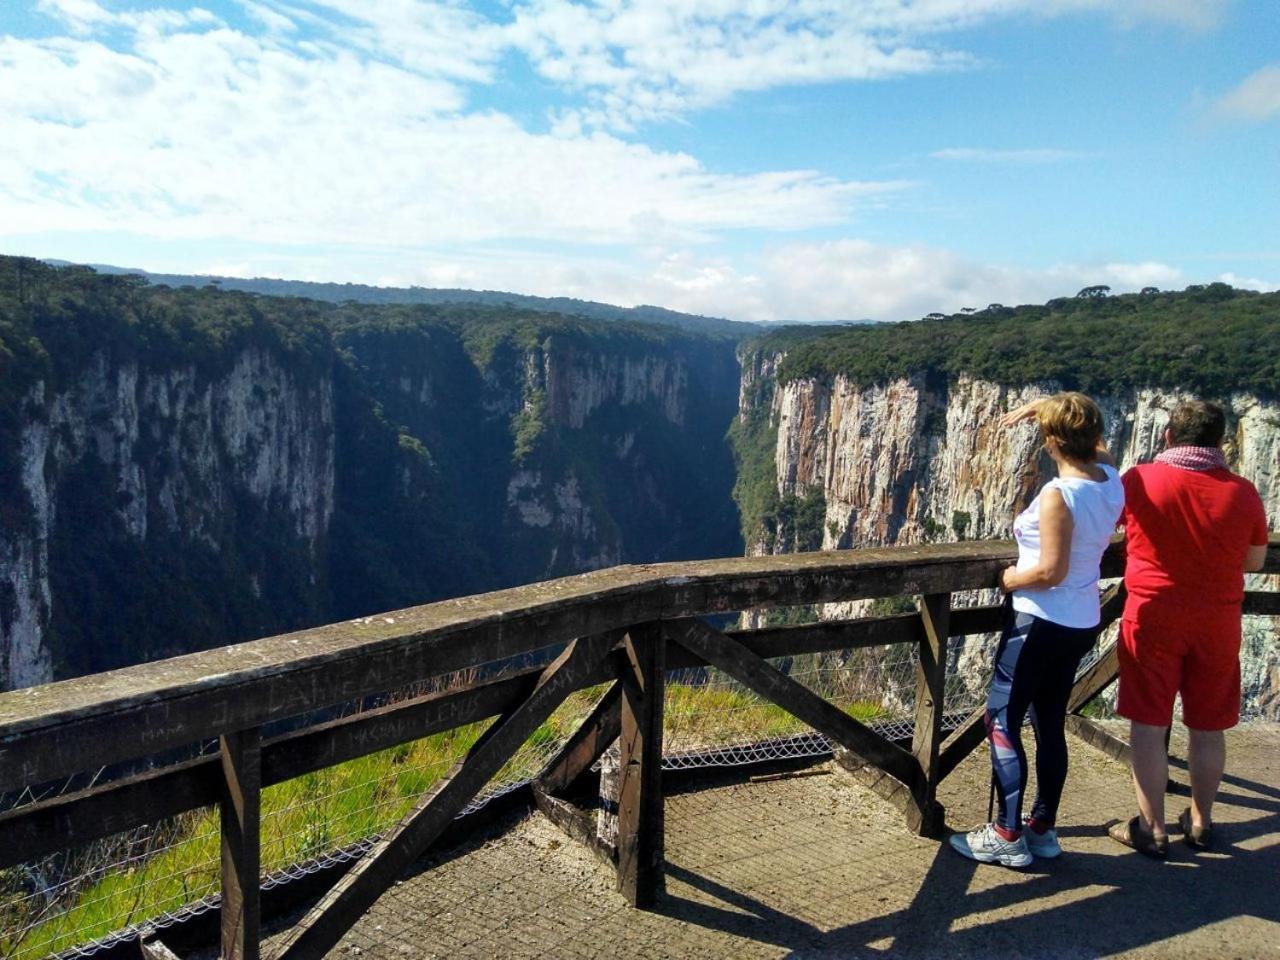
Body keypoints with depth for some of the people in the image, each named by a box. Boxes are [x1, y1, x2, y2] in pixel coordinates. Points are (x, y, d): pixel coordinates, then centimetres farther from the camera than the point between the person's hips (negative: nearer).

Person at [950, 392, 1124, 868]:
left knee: (1002, 723, 2)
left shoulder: (1058, 494, -24)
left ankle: (1007, 837, 7)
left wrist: (1008, 578, -8)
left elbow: (1051, 571, -25)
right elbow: (1091, 437, 20)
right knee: (1050, 724, 16)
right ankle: (1043, 828, 26)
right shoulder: (1110, 478, -1)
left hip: (1040, 622, -8)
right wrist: (1039, 406, 12)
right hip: (1083, 624, 8)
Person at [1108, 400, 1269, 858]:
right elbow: (1255, 561, 7)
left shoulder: (1140, 480, -10)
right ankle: (1200, 822, 31)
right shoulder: (1243, 493, -5)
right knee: (1208, 727, 15)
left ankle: (1152, 829, 13)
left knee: (1148, 725, 6)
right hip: (1217, 622, 3)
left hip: (1153, 617, -2)